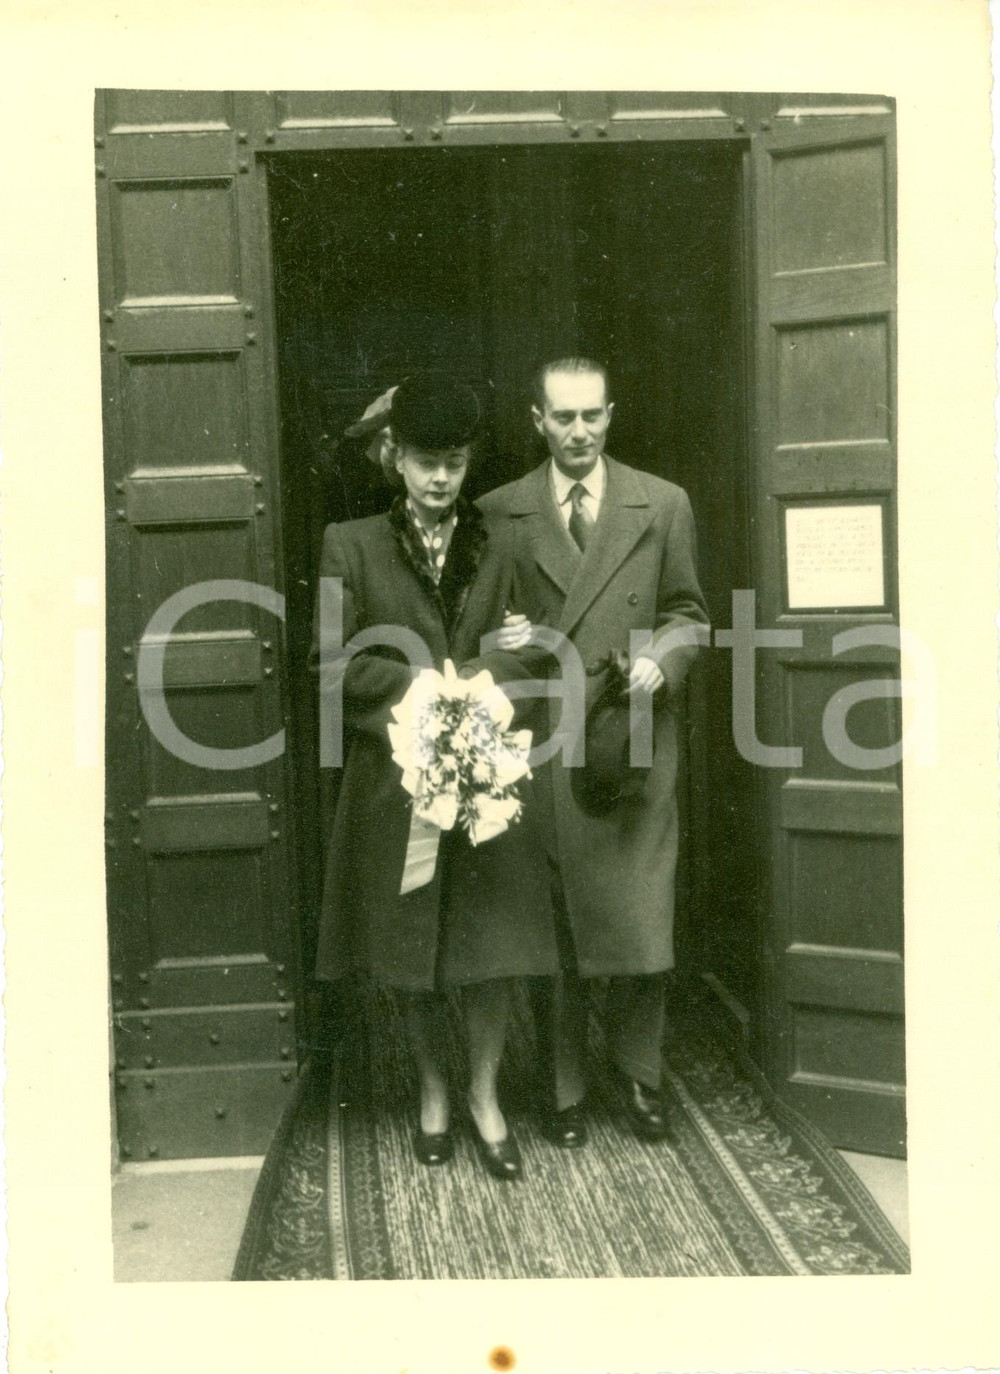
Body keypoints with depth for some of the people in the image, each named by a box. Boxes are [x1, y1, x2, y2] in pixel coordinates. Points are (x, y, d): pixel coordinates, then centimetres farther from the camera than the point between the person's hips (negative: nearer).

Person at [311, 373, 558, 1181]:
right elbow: (330, 662, -6)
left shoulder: (494, 548, 10)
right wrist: (416, 680, -13)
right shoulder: (353, 547, 0)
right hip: (396, 776, -2)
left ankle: (485, 1096, 22)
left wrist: (514, 649, -8)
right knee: (411, 947, 9)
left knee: (492, 942, 2)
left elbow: (501, 662, 14)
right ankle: (433, 1093, 29)